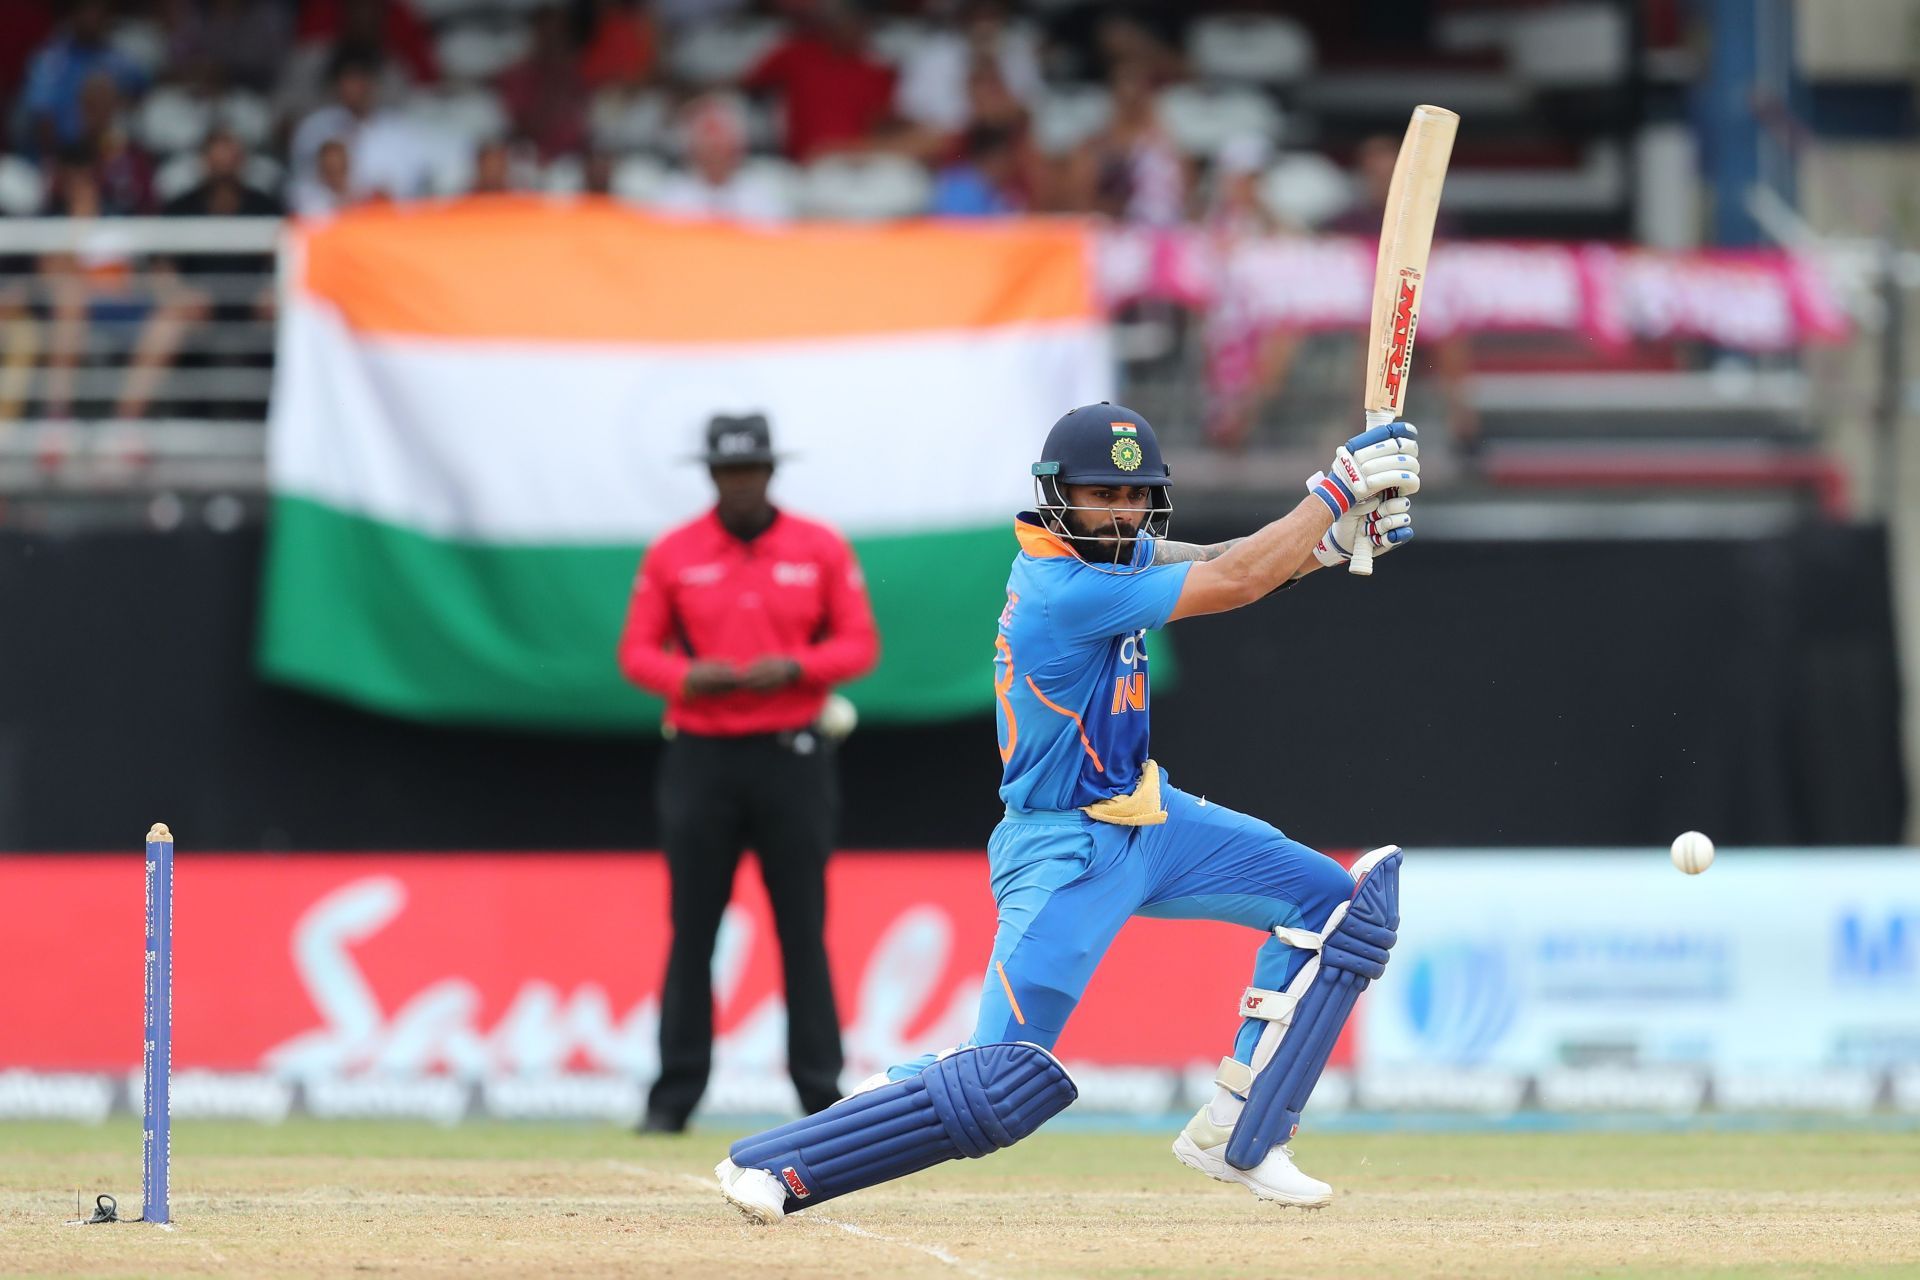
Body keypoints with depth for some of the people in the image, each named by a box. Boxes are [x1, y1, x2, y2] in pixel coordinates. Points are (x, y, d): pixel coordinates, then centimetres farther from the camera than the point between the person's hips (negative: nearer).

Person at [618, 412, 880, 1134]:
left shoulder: (821, 550, 4)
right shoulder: (672, 555, 5)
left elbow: (860, 644, 3)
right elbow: (636, 653, 5)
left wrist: (793, 668, -15)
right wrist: (688, 676, -15)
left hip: (792, 756, 0)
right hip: (700, 757, 0)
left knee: (804, 931, -1)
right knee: (692, 930, 0)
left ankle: (821, 1094, 2)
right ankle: (674, 1096, 3)